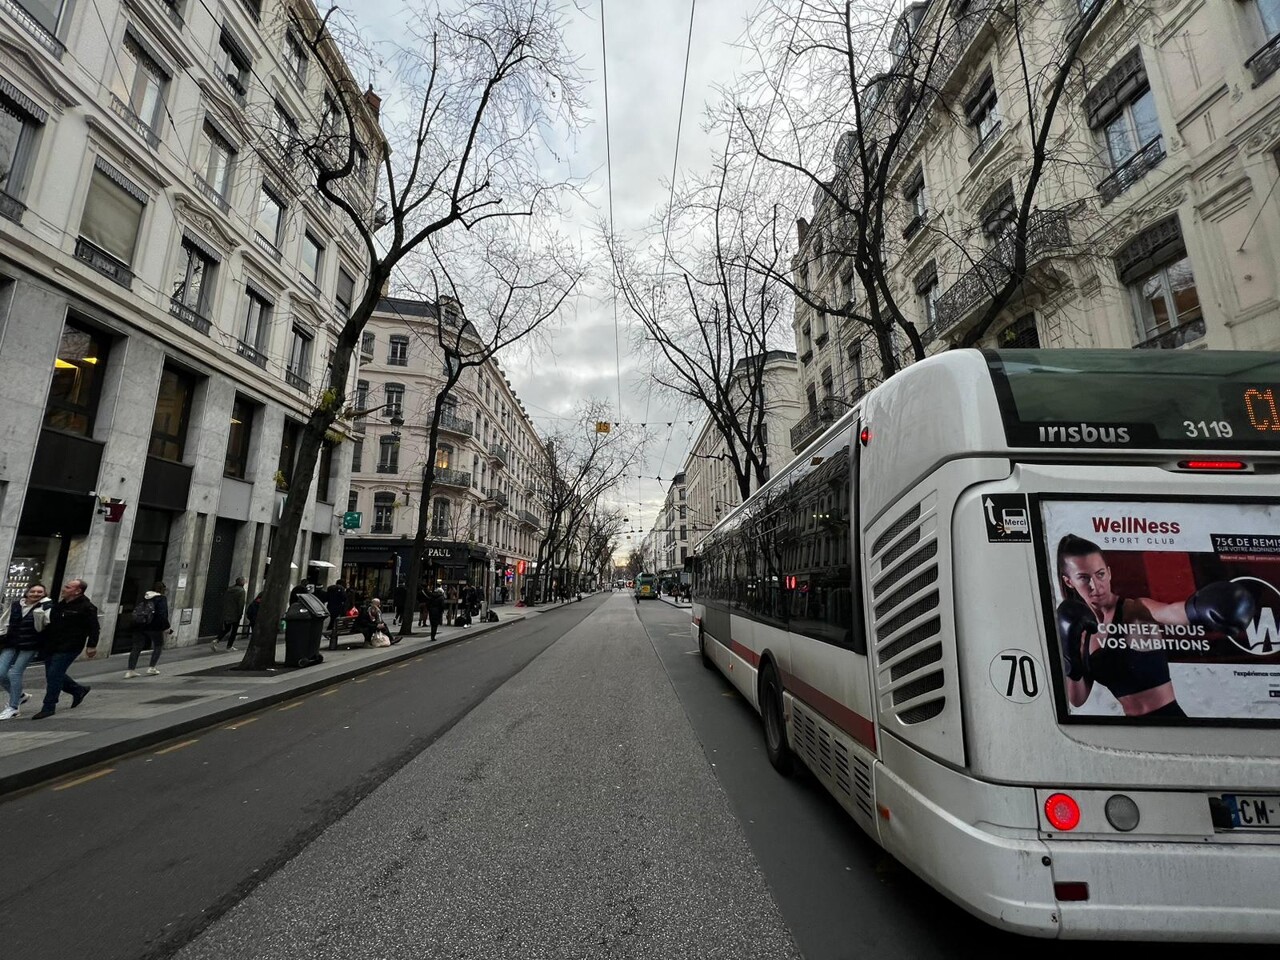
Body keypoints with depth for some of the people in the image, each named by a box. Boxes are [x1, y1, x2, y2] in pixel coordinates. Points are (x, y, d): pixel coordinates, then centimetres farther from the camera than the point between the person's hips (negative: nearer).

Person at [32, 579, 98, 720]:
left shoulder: (86, 607, -14)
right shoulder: (59, 604, 11)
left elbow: (94, 628, -15)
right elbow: (50, 623, 23)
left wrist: (92, 646, -19)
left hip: (68, 648, -9)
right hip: (51, 646, 9)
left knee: (54, 676, -7)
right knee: (53, 675, 14)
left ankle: (48, 707, 5)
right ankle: (79, 690, 33)